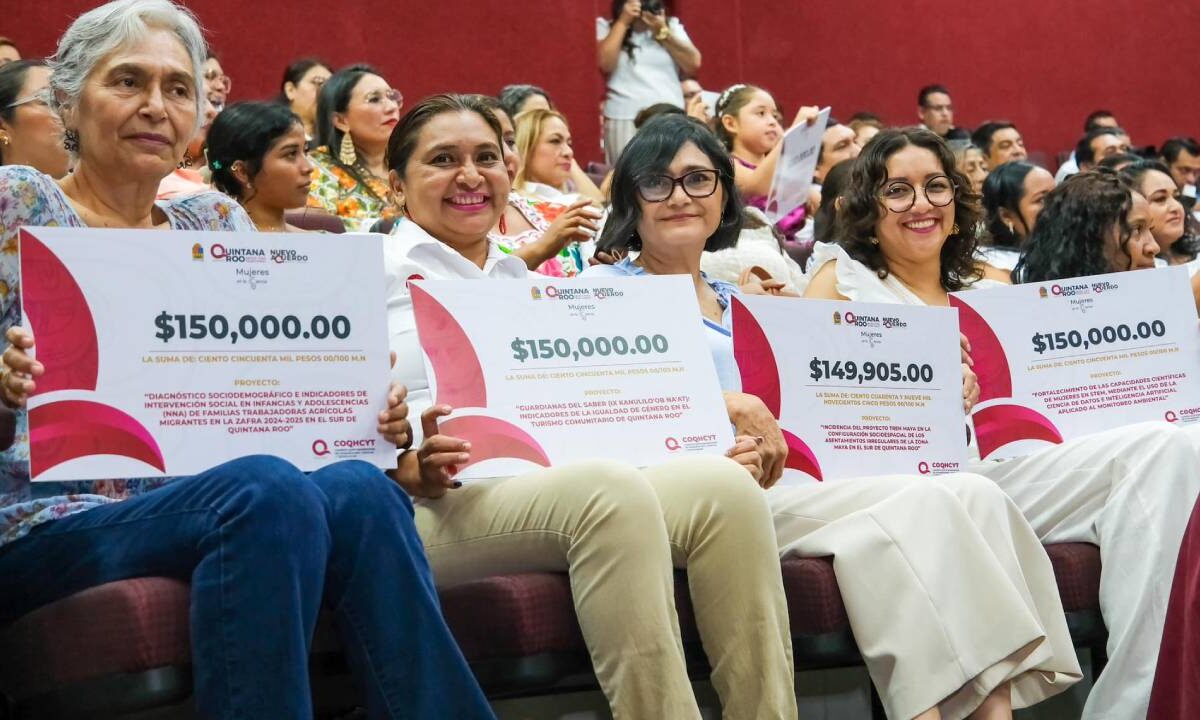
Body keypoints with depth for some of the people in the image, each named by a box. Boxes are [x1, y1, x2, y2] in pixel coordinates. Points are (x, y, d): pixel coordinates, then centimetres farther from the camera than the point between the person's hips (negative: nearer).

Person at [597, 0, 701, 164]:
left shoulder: (672, 26, 12)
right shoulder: (606, 27, 5)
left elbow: (693, 64, 1)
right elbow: (605, 63, -13)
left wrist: (662, 32, -7)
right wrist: (623, 22, -11)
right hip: (626, 120, -3)